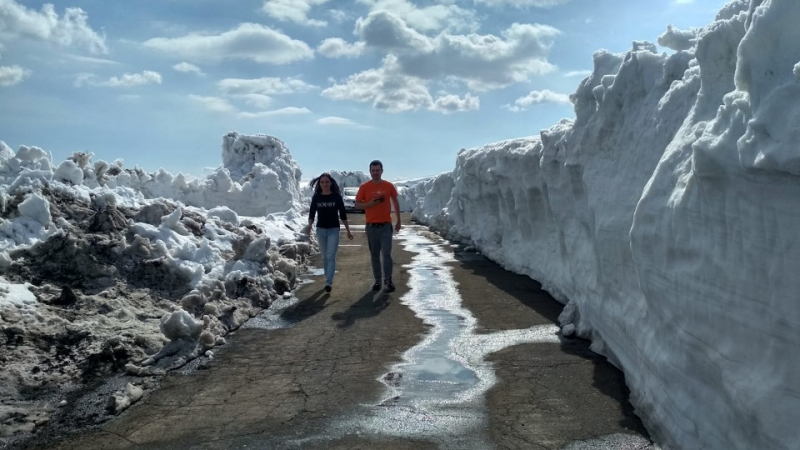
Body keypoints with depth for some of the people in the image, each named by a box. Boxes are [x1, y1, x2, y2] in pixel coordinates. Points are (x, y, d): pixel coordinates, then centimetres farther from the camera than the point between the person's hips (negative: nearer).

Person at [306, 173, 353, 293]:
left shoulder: (336, 196, -4)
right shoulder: (316, 197, 0)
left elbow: (343, 214, 0)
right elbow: (312, 213, 1)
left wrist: (348, 231, 1)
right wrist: (309, 225, -19)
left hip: (334, 230, -3)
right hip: (320, 230, 3)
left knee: (331, 256, -11)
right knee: (325, 257, 12)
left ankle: (328, 283, -14)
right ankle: (328, 280, 25)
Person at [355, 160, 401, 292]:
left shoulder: (389, 186, 0)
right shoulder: (364, 187, -1)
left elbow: (395, 202, 11)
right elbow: (357, 205, 3)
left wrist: (398, 220, 10)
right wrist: (369, 203, -16)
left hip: (386, 225, -1)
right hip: (371, 226, 1)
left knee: (386, 253, -7)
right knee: (374, 255, 7)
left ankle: (388, 280, 2)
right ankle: (377, 281, 15)